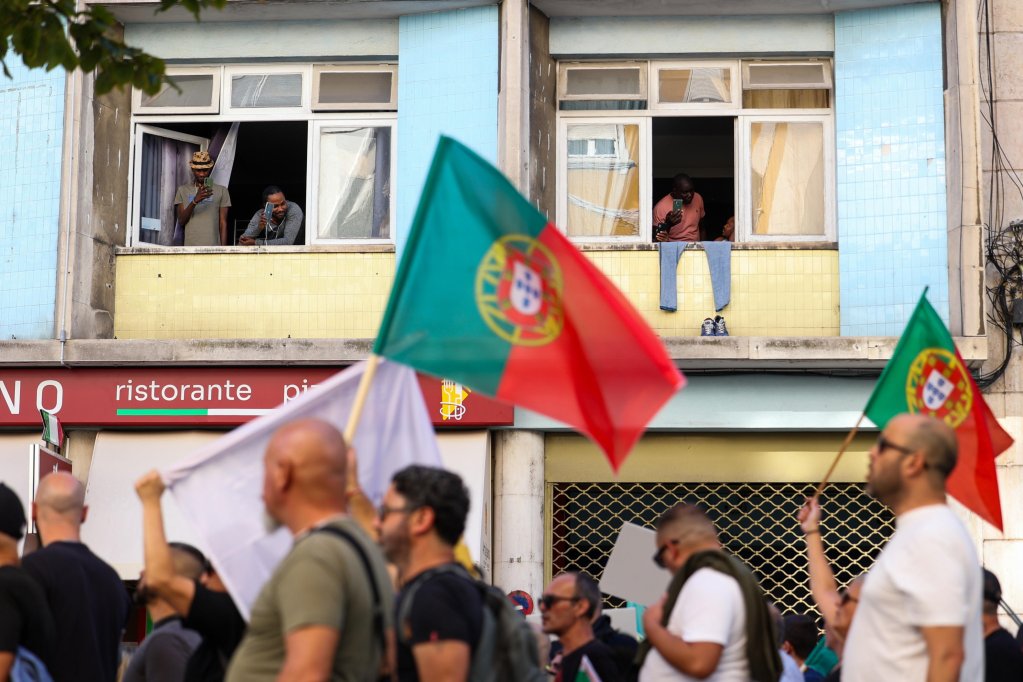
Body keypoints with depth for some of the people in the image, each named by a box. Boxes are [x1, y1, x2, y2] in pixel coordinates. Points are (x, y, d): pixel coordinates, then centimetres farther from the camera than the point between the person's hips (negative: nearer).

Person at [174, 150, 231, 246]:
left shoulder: (221, 191, 7)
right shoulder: (183, 190, 11)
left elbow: (223, 224, 6)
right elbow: (181, 221, 1)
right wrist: (195, 201, -15)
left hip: (213, 249, -1)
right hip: (191, 248, 1)